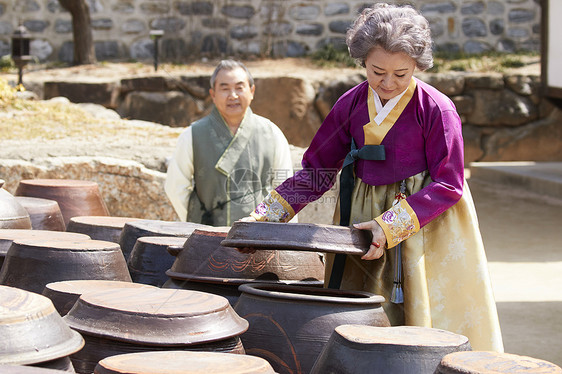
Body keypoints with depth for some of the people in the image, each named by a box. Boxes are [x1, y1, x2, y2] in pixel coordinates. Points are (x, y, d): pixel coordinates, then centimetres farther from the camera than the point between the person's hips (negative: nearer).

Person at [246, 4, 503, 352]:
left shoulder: (436, 109, -12)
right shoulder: (351, 106, 2)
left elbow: (447, 185, -11)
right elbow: (317, 171, 10)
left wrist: (390, 226, -20)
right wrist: (264, 217, 1)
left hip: (426, 223, -4)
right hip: (363, 221, 4)